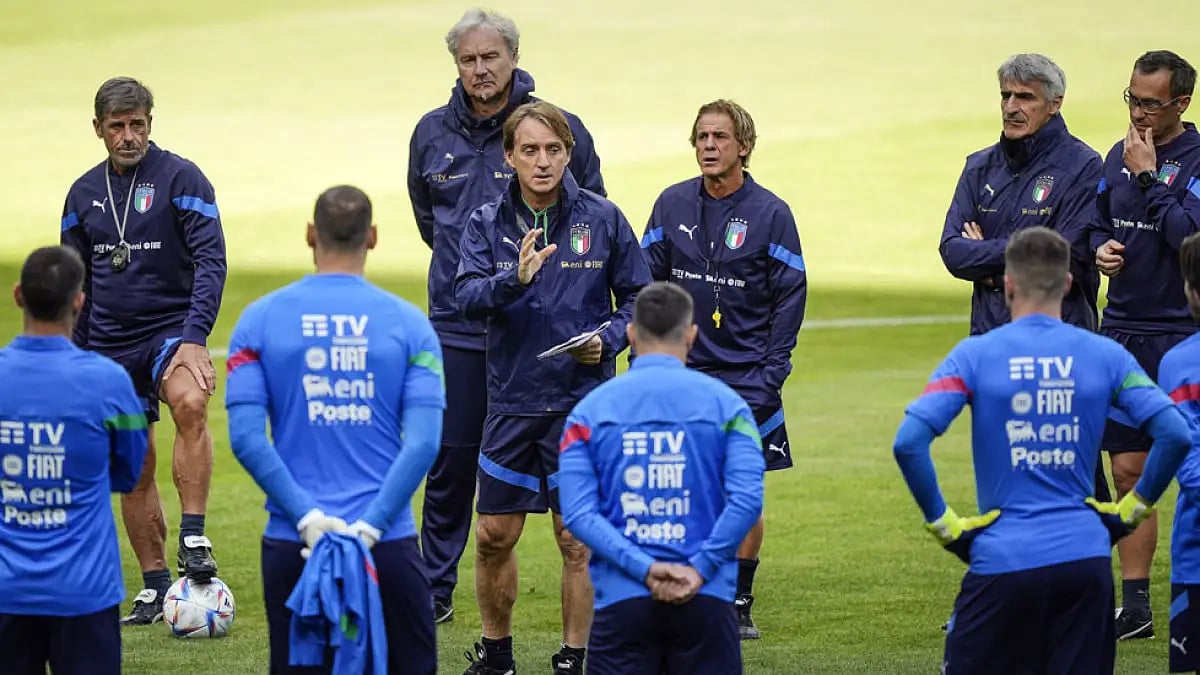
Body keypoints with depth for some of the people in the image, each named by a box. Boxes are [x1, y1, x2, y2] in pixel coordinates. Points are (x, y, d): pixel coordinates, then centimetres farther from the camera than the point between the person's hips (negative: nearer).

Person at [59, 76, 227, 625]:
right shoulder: (84, 193, 9)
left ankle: (193, 538, -31)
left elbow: (210, 261, -12)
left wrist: (194, 338, -23)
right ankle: (155, 587, 14)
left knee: (190, 405, -34)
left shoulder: (181, 179, -6)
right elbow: (74, 285, 18)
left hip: (171, 329, -5)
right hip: (109, 343, 5)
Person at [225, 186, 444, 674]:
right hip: (387, 541, -1)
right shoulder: (408, 323, 0)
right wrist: (370, 525, -9)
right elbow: (423, 442, -9)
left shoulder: (261, 319, 1)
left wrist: (307, 517, -8)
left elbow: (246, 436, -8)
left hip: (293, 542, 1)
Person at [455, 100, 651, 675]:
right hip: (512, 401, 2)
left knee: (578, 542, 1)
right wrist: (514, 278, -33)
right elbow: (467, 296, -15)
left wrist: (608, 337, -12)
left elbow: (638, 297, 7)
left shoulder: (602, 218, -2)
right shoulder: (487, 223, 0)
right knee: (493, 536, 7)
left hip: (583, 402, -2)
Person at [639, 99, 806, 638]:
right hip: (682, 371, 2)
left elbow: (791, 295, -1)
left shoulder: (770, 213, -3)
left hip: (746, 376, -2)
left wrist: (771, 371, -7)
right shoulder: (672, 205, 4)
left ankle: (740, 605, 8)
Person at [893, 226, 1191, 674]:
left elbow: (908, 443, -13)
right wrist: (1133, 508, 9)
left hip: (1003, 558, -2)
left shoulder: (976, 355, -2)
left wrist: (940, 521, -1)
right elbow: (1175, 434, -4)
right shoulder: (1106, 355, 3)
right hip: (1086, 557, 2)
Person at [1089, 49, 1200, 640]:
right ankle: (1135, 608, 15)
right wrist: (1101, 249, 2)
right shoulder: (1119, 157, 11)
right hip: (1123, 331, 7)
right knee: (1129, 473, 9)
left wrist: (1147, 177, -17)